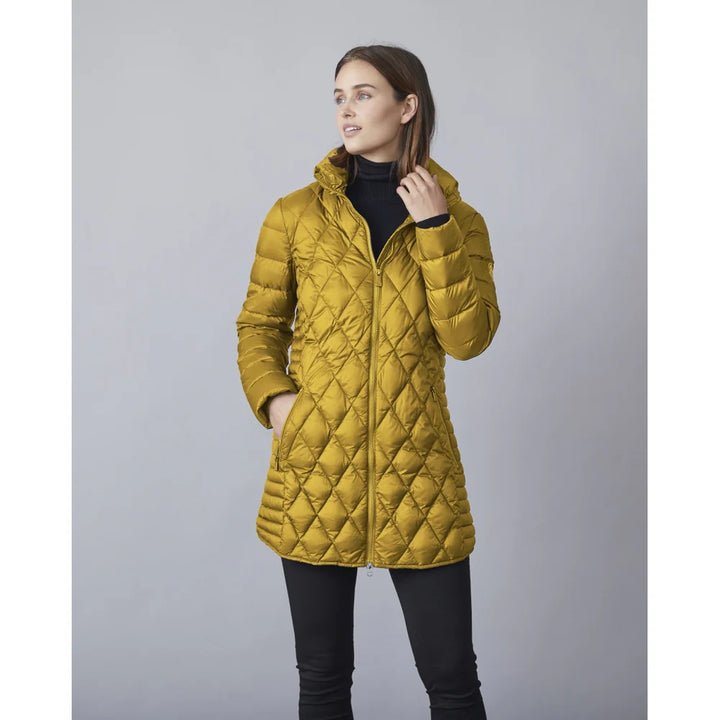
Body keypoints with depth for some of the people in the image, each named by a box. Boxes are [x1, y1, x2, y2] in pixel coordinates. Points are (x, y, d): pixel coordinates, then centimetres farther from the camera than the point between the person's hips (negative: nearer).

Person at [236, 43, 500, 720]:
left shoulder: (461, 221, 5)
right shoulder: (295, 214, 5)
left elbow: (468, 338, -8)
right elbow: (258, 326, 11)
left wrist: (435, 228, -12)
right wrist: (272, 397, -6)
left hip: (417, 471, 0)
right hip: (314, 467, 1)